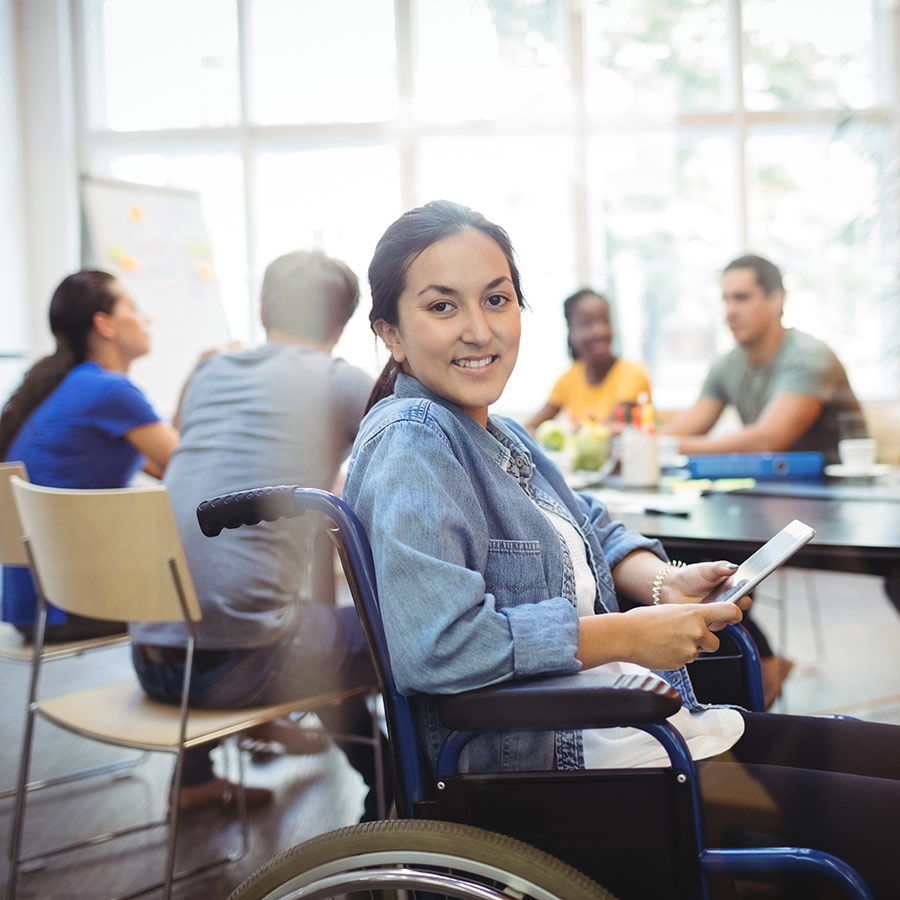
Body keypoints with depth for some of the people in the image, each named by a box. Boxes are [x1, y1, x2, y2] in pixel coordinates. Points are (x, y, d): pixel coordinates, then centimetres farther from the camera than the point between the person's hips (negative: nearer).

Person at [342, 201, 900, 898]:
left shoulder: (496, 432, 12)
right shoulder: (409, 445, -18)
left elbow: (591, 530, 23)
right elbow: (435, 645, -29)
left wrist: (662, 582, 0)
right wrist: (629, 637, -21)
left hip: (639, 727, 10)